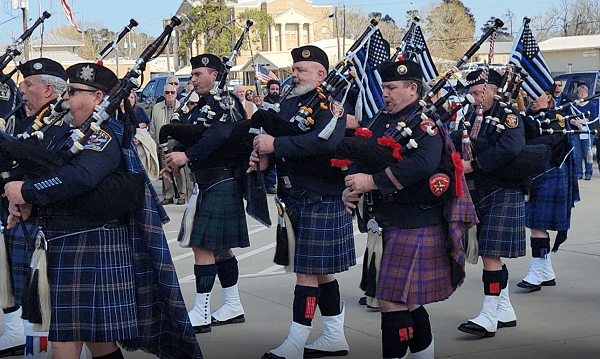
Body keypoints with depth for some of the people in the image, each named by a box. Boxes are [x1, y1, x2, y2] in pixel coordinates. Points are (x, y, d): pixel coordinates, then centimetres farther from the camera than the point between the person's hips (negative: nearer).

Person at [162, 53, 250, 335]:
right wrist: (175, 161, 0)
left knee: (202, 246, -10)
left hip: (221, 183, -10)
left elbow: (220, 134, -29)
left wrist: (187, 155, -32)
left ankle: (201, 314, -5)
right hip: (207, 185, 10)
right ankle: (233, 307, 23)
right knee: (219, 248, 14)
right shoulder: (200, 106, 17)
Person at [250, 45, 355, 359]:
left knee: (308, 272, -4)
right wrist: (260, 151, -4)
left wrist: (276, 144, -26)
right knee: (321, 271, 14)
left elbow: (326, 141, -29)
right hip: (296, 200, 9)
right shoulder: (290, 104, 15)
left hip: (321, 200, -9)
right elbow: (272, 134, 20)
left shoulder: (329, 104, -11)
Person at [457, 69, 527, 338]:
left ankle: (488, 317, -8)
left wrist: (473, 164, -26)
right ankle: (505, 311, 23)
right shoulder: (473, 116, 14)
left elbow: (511, 147, -26)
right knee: (490, 254, 12)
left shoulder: (508, 114, -9)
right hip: (479, 194, 8)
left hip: (502, 194, -8)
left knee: (491, 254, -11)